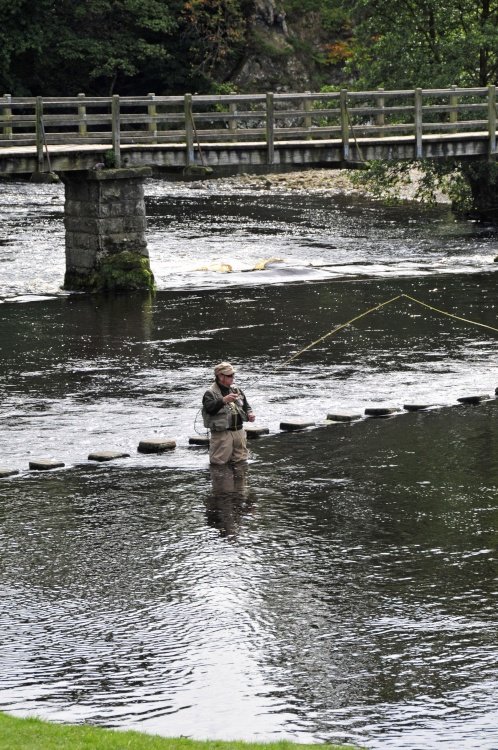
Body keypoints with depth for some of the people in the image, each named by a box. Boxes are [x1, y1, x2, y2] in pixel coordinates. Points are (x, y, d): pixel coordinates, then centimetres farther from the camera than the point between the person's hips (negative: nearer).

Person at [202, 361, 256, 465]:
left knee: (241, 460, 13)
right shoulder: (211, 393, -7)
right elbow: (209, 408, -24)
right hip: (222, 433, -6)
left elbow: (246, 406, 24)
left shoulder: (236, 390, 16)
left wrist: (250, 414, 1)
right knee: (220, 462, -6)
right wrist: (223, 400, -37)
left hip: (239, 432, 6)